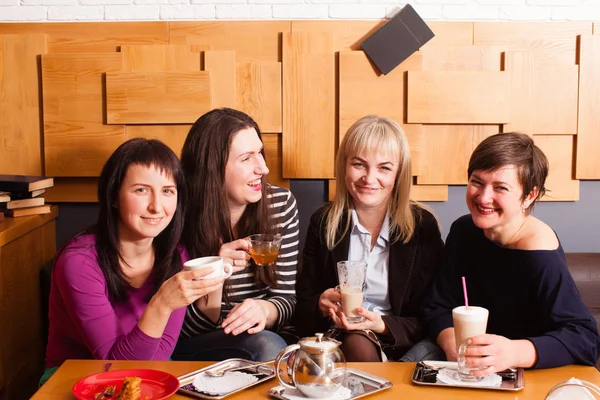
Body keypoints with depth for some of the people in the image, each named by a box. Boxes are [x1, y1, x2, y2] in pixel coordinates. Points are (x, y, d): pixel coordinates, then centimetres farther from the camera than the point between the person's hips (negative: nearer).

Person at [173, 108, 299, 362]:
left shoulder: (282, 204, -5)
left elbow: (286, 296, -1)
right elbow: (187, 330, -9)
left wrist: (265, 310, -25)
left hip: (270, 337, 4)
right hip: (197, 350, -4)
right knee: (264, 346, -33)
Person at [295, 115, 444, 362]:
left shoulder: (422, 226, -3)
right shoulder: (323, 223, 2)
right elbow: (302, 309, 6)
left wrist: (382, 325, -20)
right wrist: (321, 305, -17)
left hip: (397, 348, -1)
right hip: (338, 339, 2)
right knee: (358, 344, -33)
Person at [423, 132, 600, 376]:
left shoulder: (540, 258, -22)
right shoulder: (463, 231, -2)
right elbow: (440, 306, -1)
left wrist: (514, 353, -42)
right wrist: (451, 343, -22)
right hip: (463, 368, 5)